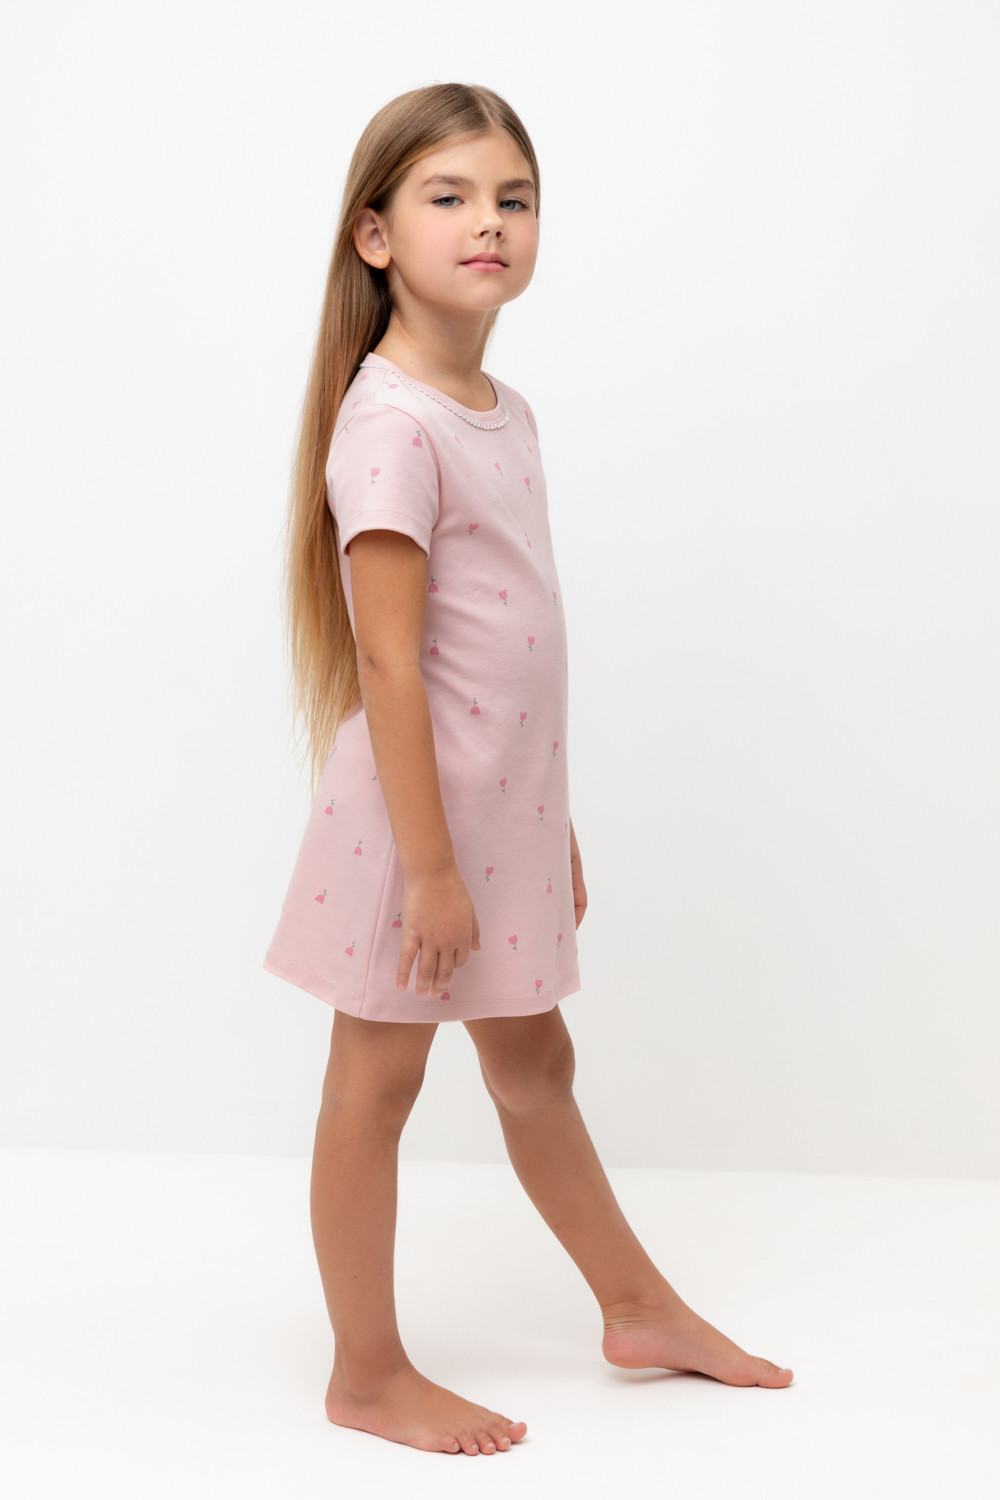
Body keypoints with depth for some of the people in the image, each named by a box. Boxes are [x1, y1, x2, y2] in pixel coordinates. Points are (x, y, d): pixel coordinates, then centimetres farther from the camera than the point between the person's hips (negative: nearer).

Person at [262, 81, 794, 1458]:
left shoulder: (505, 413, 10)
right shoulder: (389, 425, -18)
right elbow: (390, 666, -20)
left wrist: (554, 827, 17)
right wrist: (429, 862, -20)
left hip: (504, 807, 8)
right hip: (416, 809, -8)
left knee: (534, 1066, 21)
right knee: (376, 1086, 7)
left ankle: (640, 1310, 37)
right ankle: (368, 1377, 23)